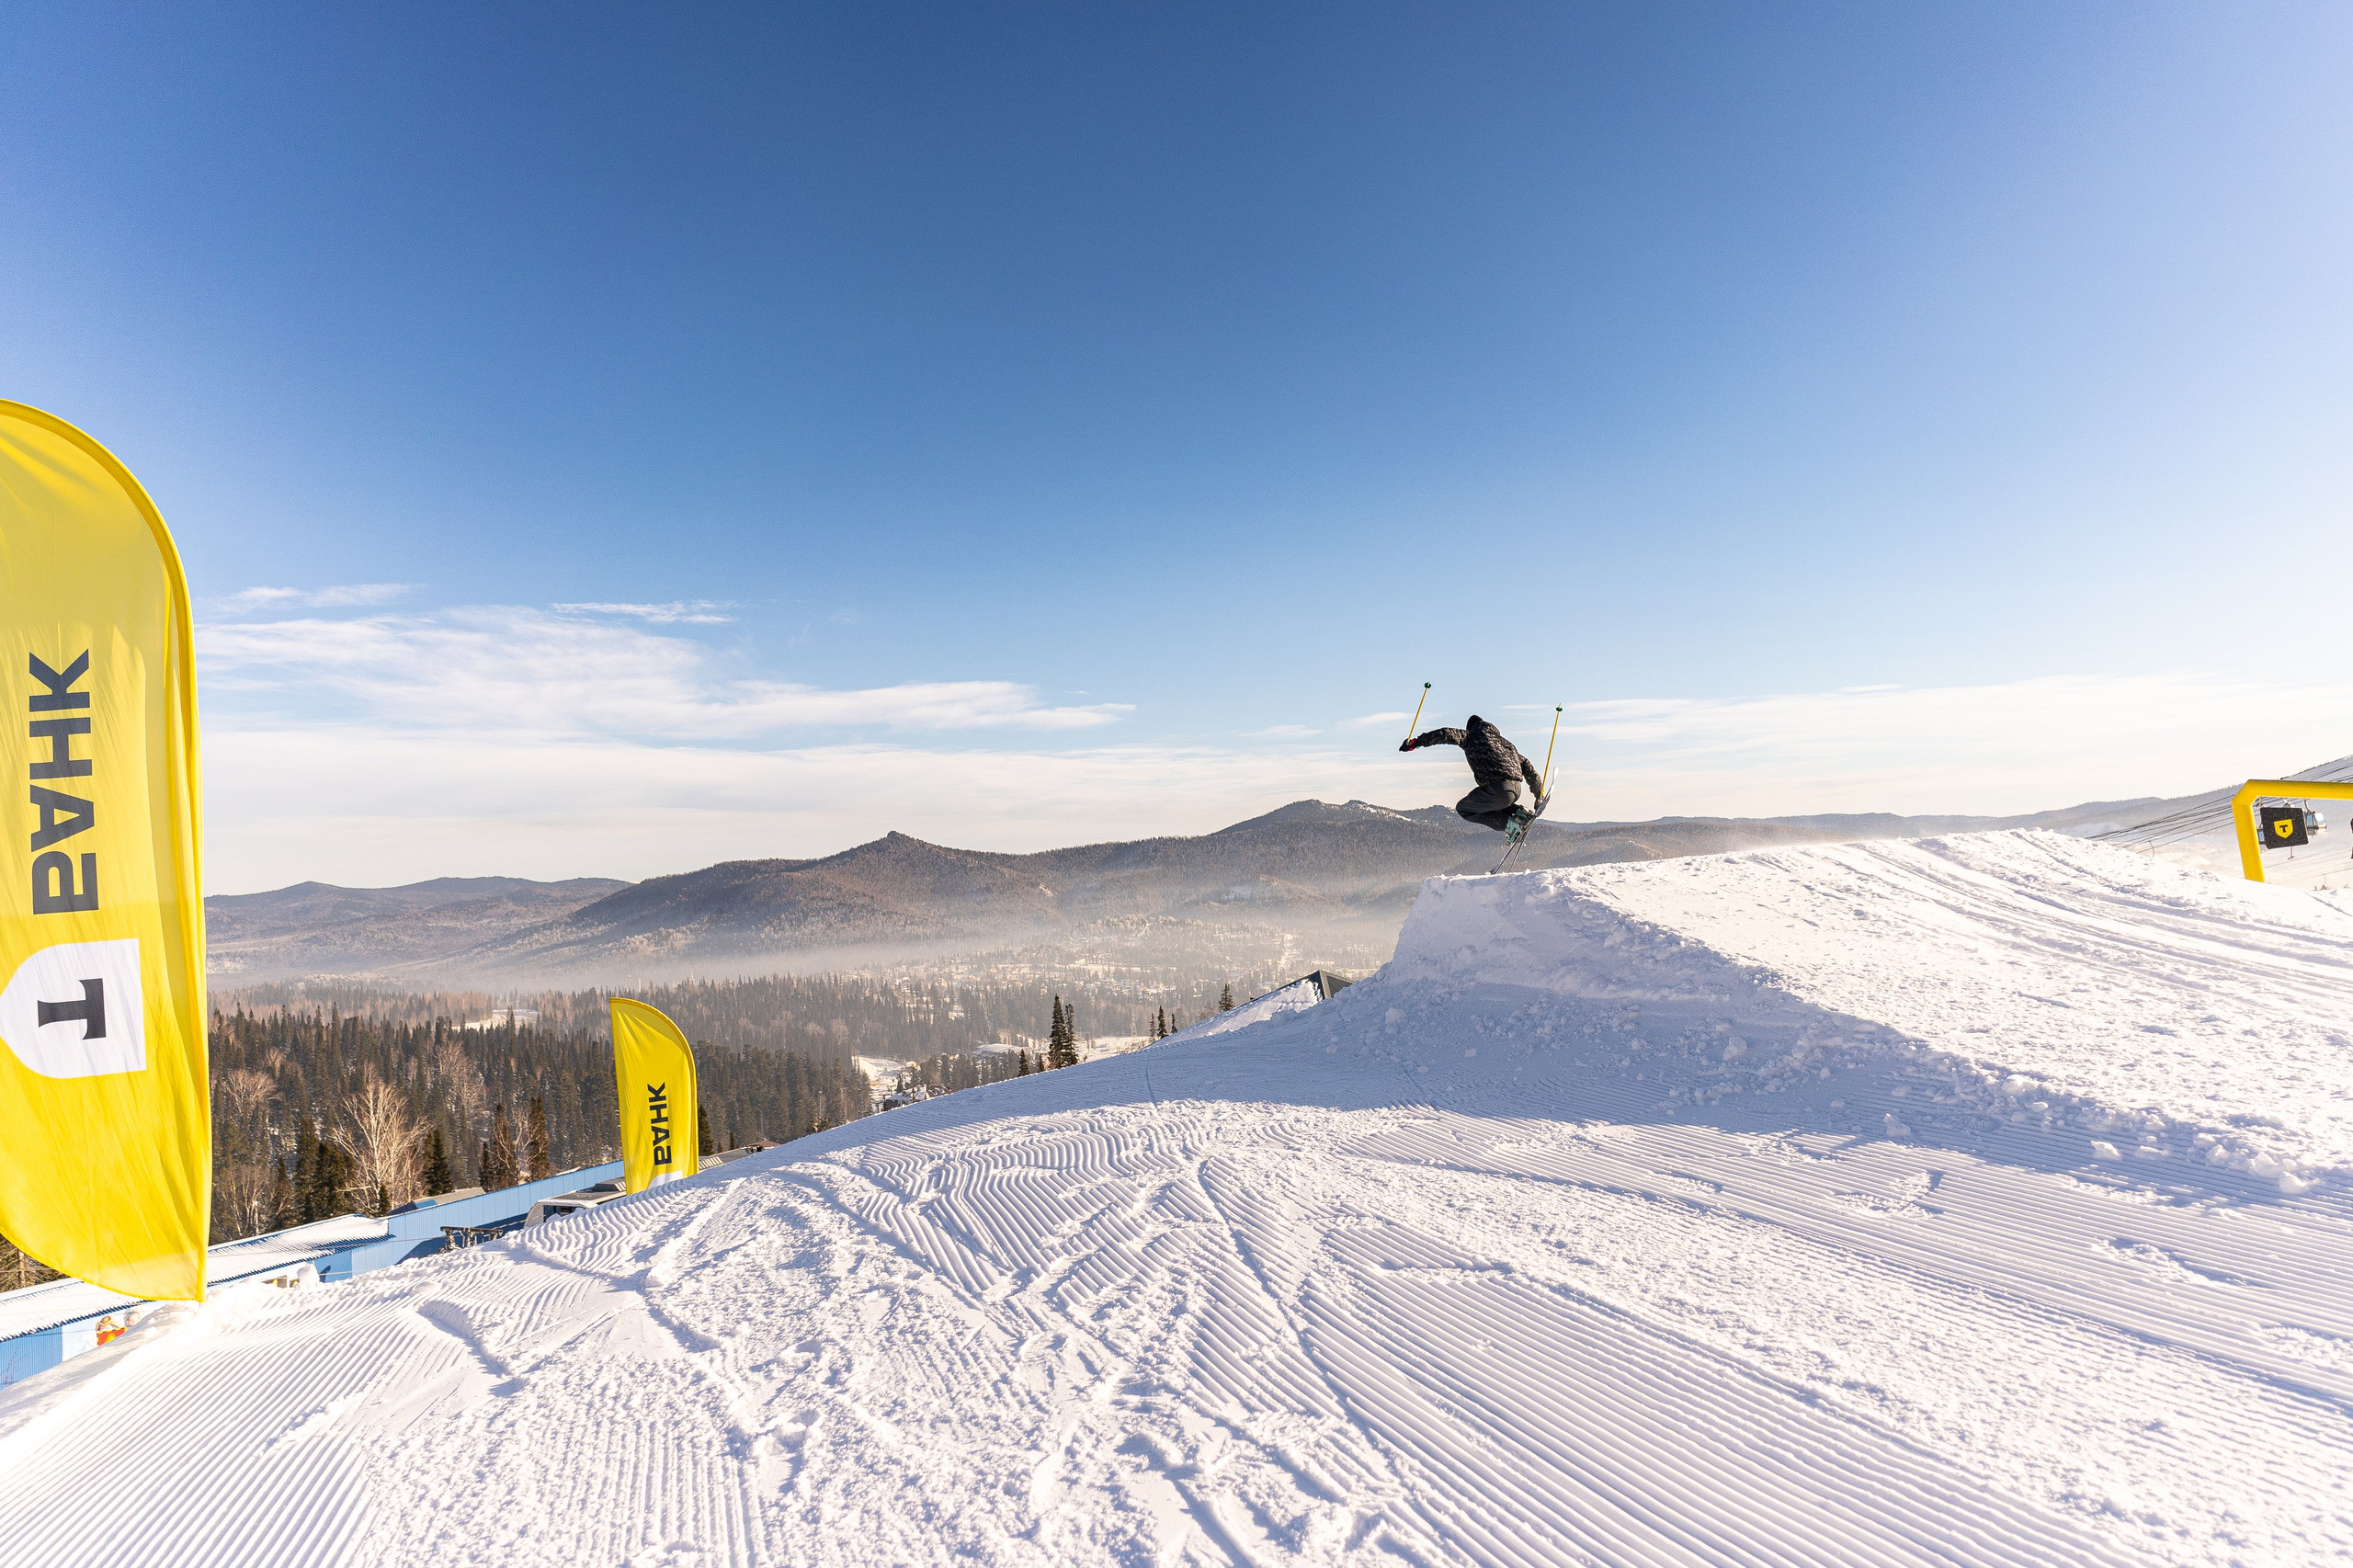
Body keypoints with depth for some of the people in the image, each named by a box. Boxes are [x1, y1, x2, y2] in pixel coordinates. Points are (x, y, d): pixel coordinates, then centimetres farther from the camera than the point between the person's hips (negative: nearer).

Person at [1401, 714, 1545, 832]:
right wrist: (1539, 796, 35)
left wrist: (1417, 742, -5)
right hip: (1517, 789, 7)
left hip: (1497, 789, -7)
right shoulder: (1505, 742, 29)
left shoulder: (1471, 736, 11)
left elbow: (1447, 734, -7)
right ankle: (1519, 811, 13)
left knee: (1463, 809, 17)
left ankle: (1509, 823, 4)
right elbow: (1528, 767, 27)